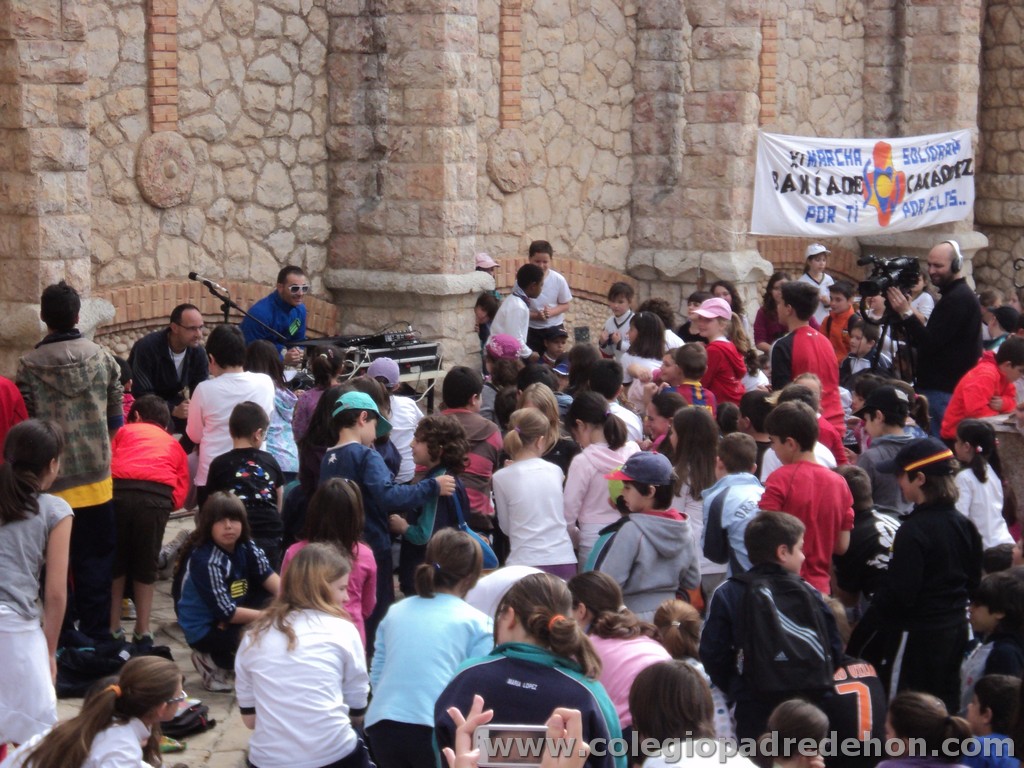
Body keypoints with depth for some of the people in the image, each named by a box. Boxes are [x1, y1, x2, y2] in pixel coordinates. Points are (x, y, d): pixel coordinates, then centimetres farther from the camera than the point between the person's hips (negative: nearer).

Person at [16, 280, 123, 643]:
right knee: (95, 559, 11)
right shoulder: (101, 358, -4)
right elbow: (116, 418, 3)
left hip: (51, 481, -1)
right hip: (95, 477, 1)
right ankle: (96, 635, 15)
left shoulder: (28, 367, -9)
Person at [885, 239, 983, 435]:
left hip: (945, 391, -10)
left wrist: (906, 313, -20)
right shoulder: (955, 295, 19)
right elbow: (925, 342, 19)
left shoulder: (958, 299, -14)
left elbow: (931, 343, -19)